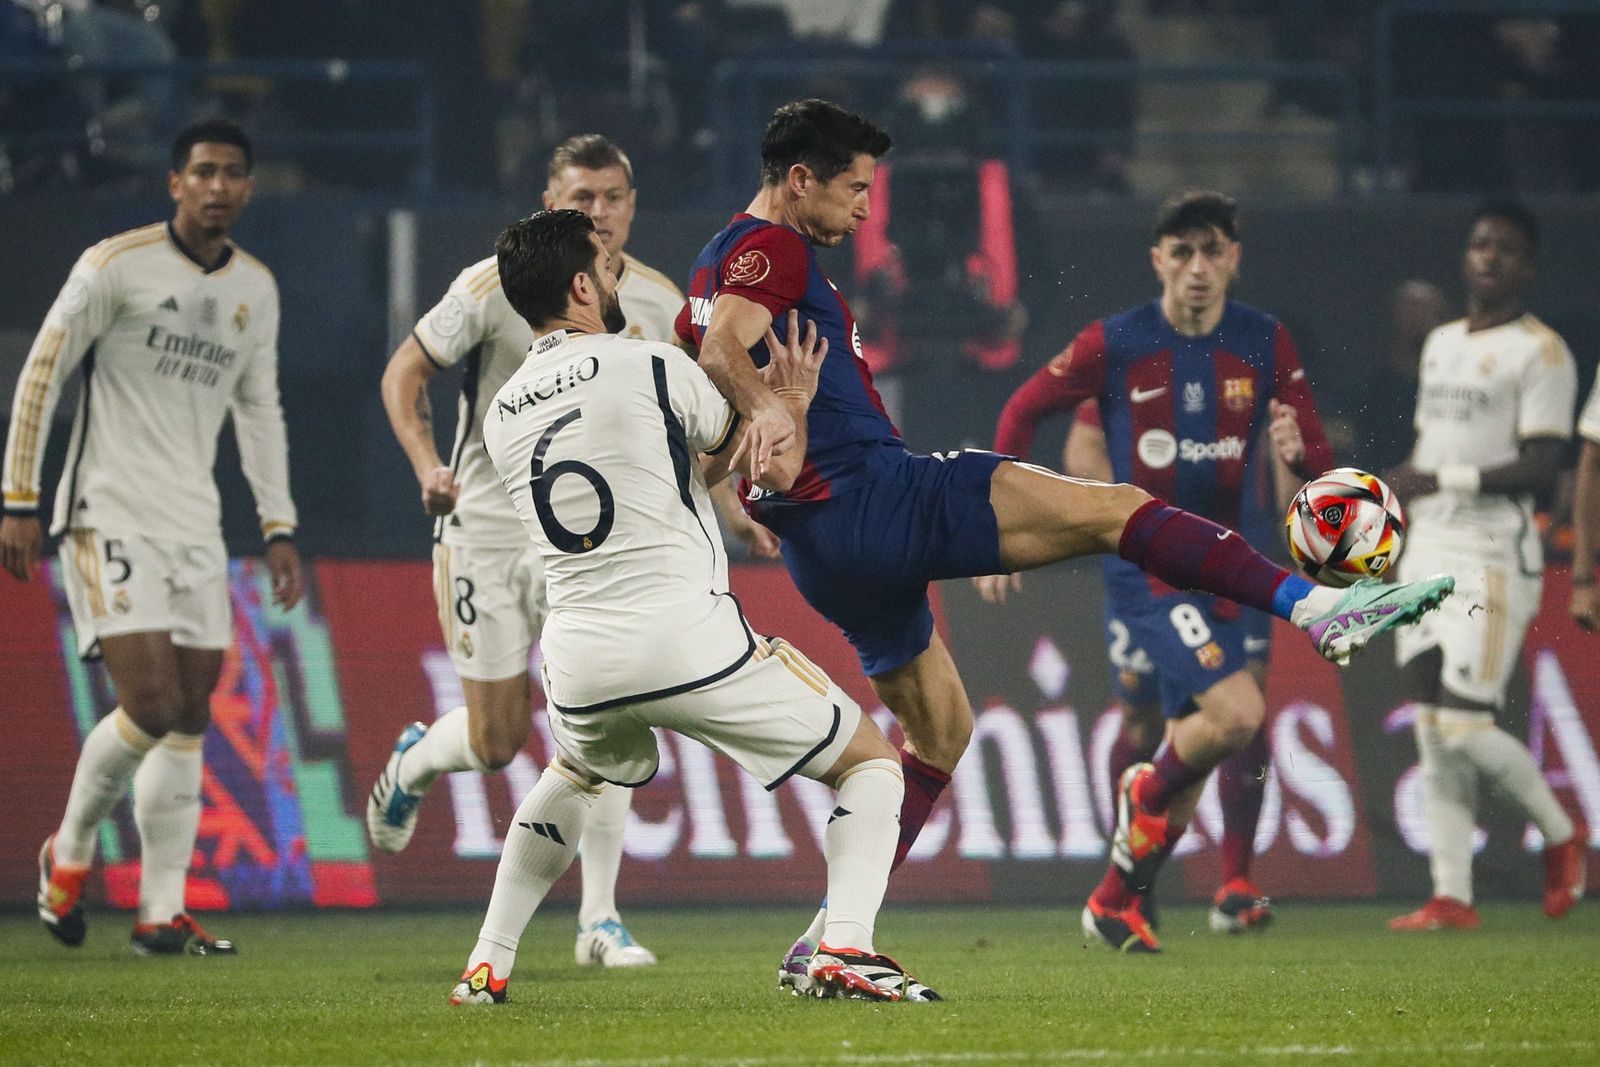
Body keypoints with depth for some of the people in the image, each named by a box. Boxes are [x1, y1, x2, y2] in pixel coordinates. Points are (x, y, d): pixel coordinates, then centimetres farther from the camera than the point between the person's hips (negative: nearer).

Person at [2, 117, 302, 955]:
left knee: (189, 723, 2)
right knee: (151, 708, -16)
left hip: (195, 525, 6)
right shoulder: (117, 266, -8)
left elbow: (259, 409, 21)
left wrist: (278, 528, 15)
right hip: (109, 516, -6)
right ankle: (70, 851, 8)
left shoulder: (256, 288, 11)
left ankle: (162, 911, 6)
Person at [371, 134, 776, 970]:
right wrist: (427, 464, -16)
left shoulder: (657, 303, 2)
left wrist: (735, 509, 7)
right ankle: (411, 765, 37)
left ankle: (599, 921, -6)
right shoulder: (497, 286, -9)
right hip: (487, 529, -2)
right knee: (497, 741, 0)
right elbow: (404, 373, -1)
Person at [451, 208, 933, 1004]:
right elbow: (776, 471, 5)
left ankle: (487, 965, 29)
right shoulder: (651, 368, -5)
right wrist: (790, 404, 20)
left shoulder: (501, 418, 13)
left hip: (579, 661, 5)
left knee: (573, 775, 39)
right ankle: (846, 948, -12)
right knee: (870, 762, 10)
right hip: (689, 637, -5)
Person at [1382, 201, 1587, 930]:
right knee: (1434, 736, 2)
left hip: (1495, 558, -7)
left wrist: (1445, 480, -21)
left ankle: (1561, 835, 11)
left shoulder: (1540, 352, -7)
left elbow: (1541, 468, -14)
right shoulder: (1441, 344, 18)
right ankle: (1451, 898, 3)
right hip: (1427, 553, 7)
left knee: (1465, 725, -13)